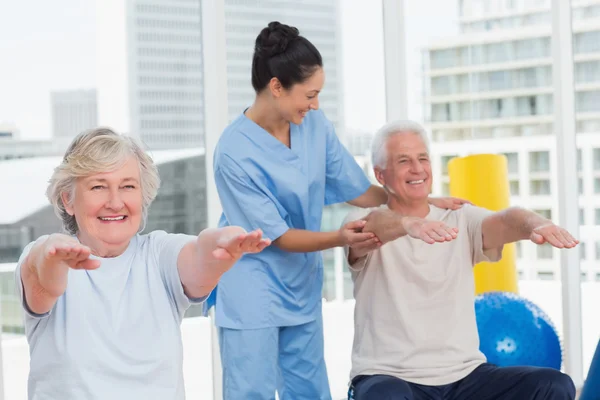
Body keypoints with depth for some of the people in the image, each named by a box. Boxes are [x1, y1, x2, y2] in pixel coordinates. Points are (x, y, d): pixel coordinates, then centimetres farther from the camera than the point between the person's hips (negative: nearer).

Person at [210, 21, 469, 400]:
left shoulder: (315, 125, -5)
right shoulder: (235, 152, -22)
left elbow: (358, 190, 4)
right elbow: (278, 236, -19)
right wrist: (339, 238, -32)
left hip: (302, 287, 6)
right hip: (251, 294, -6)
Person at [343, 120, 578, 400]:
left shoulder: (460, 218, 8)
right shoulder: (363, 224, 0)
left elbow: (503, 221, -12)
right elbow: (374, 226, -24)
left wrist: (536, 225, -36)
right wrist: (408, 224, -48)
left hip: (464, 375, 4)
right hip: (388, 377, -4)